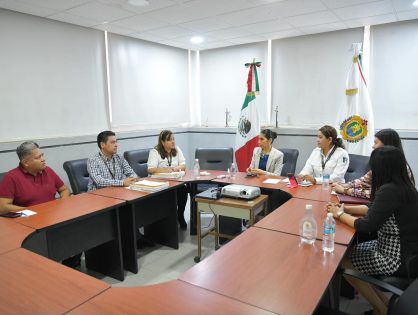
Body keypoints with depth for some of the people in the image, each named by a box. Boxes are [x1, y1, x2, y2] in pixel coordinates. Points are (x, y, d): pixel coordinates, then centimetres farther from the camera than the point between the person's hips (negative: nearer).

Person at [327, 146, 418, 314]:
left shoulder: (390, 190, -27)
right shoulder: (402, 185, 2)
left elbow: (366, 226, -25)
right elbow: (374, 208, 11)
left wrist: (340, 215, -9)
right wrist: (345, 208, 2)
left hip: (399, 258, -9)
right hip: (403, 248, 9)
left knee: (344, 261, 0)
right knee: (350, 251, 13)